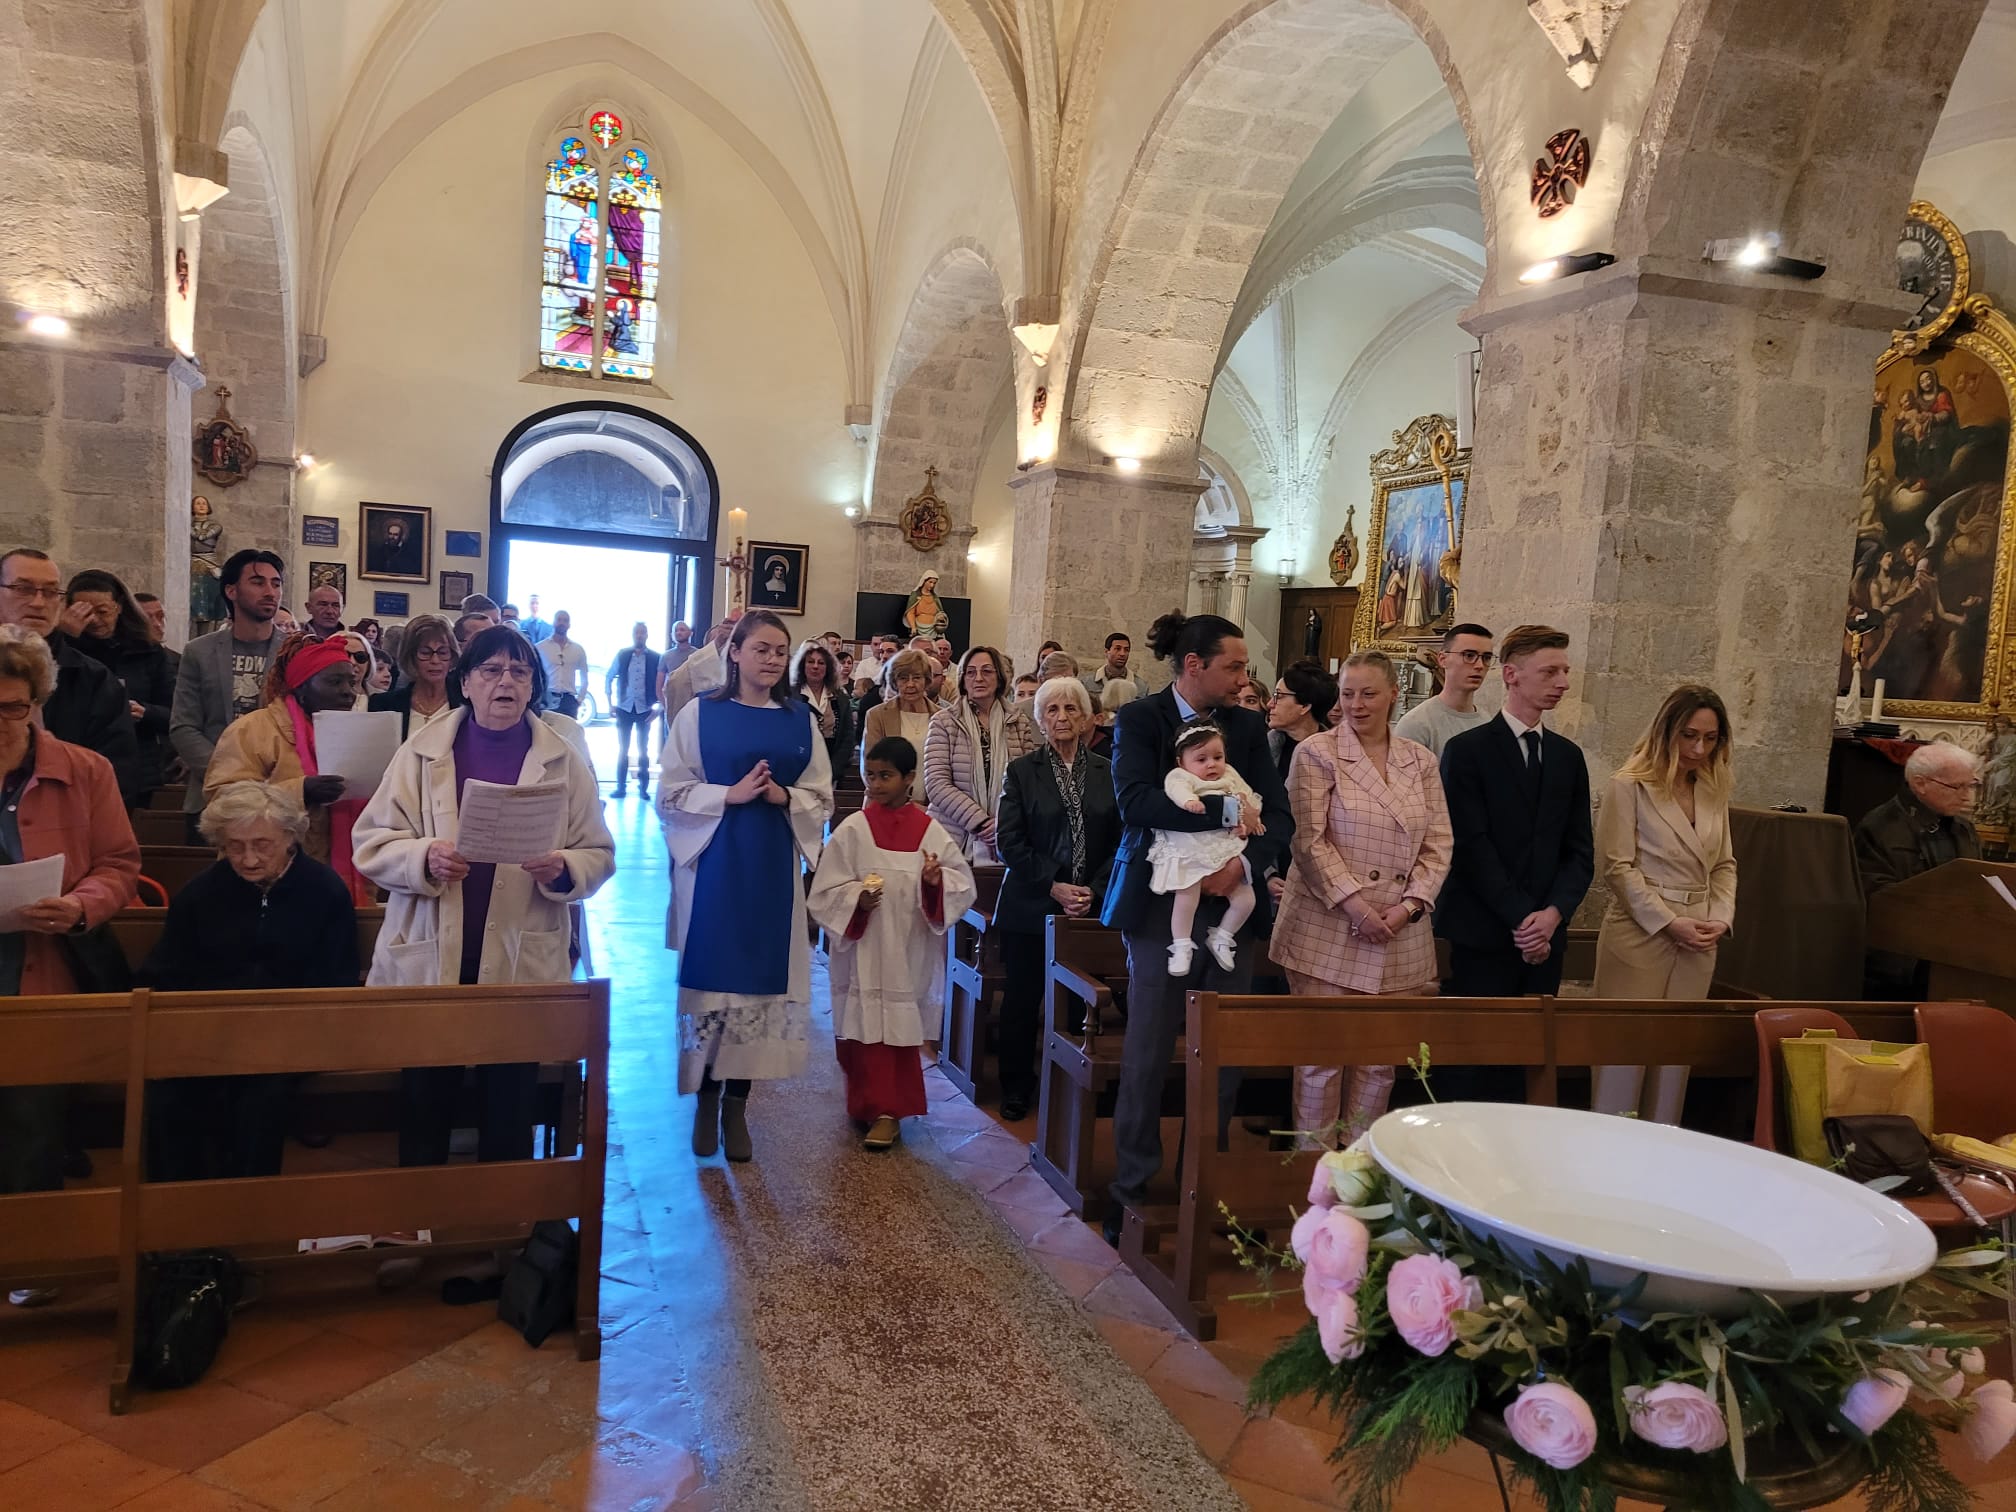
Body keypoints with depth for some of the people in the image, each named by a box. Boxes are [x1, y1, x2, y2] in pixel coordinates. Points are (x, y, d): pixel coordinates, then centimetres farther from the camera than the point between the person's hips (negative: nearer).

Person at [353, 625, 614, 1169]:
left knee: (509, 1108, 10)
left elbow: (599, 854, 3)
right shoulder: (422, 751, 3)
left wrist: (562, 869, -18)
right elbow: (373, 842, 0)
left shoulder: (564, 760, 3)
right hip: (428, 963, 0)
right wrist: (424, 857, -19)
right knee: (424, 1104, 10)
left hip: (522, 966, 0)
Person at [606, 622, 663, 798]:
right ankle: (620, 786, 11)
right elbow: (609, 678, 8)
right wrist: (610, 703, 3)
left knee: (643, 749, 6)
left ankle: (643, 787, 11)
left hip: (645, 710, -1)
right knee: (622, 749, 6)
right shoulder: (622, 655, 0)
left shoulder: (655, 658, -4)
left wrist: (658, 707, -6)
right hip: (624, 708, 1)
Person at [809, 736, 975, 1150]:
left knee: (902, 1028, 3)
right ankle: (878, 1106, 18)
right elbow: (825, 891, -2)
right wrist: (857, 899, -20)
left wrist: (937, 881, -18)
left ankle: (886, 1109, 13)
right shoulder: (852, 830, -2)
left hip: (909, 953, 1)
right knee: (865, 1029, 2)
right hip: (863, 951, -1)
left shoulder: (930, 830, 1)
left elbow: (963, 883, 2)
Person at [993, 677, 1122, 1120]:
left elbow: (1120, 841, 2)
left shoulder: (1107, 773, 5)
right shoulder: (1021, 771, 1)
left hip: (1091, 909, 1)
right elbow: (1010, 842, -5)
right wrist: (1054, 887, -12)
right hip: (1031, 908, -1)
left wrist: (1093, 892, -9)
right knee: (1022, 1000, 6)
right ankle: (1016, 1091, 21)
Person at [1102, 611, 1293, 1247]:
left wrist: (1246, 862, -19)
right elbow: (1135, 802, -19)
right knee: (1148, 1050, 0)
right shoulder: (1139, 720, -3)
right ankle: (1132, 1186, 14)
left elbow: (1278, 815, 0)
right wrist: (1229, 809, -21)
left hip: (1233, 901, 4)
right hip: (1162, 902, -3)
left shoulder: (1248, 727, 8)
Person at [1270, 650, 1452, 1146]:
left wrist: (1408, 906, -6)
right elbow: (1310, 840, -8)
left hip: (1400, 934, 4)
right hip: (1329, 929, -3)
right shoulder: (1316, 752, -1)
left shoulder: (1421, 761, 10)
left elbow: (1438, 845, 8)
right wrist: (1355, 905, -15)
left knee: (1381, 1058, 8)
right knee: (1321, 1055, 1)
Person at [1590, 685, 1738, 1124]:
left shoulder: (1714, 791, 10)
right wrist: (1670, 924, -13)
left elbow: (1724, 864, 16)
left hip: (1698, 943, 5)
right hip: (1640, 933, -5)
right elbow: (1618, 866, -10)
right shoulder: (1630, 786, -7)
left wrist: (1720, 919, 0)